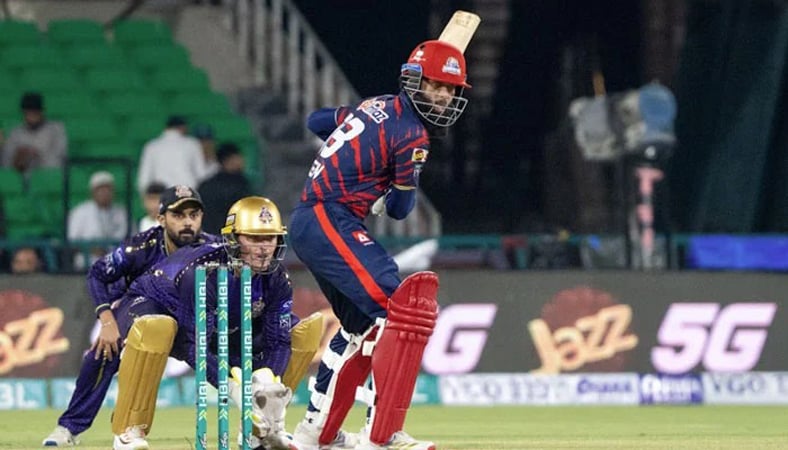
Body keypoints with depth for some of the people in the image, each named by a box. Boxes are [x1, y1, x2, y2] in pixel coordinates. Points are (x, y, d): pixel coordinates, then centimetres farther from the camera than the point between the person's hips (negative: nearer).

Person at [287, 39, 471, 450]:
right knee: (404, 309, -20)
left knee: (362, 322, 26)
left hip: (307, 223, 11)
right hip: (332, 221, -11)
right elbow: (399, 209, -1)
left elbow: (316, 121, 30)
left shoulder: (377, 107, 15)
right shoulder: (411, 135, -11)